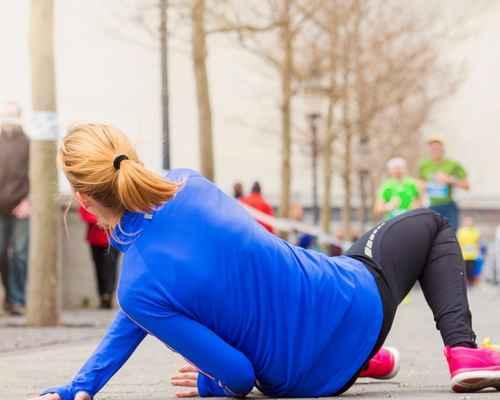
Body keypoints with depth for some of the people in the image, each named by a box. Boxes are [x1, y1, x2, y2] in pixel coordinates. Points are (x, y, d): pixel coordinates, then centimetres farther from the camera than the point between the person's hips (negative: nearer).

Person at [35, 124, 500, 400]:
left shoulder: (136, 290, -26)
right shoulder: (184, 184, -15)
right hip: (357, 304, 0)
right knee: (430, 224, 30)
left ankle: (361, 360, 44)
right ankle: (462, 350, 11)